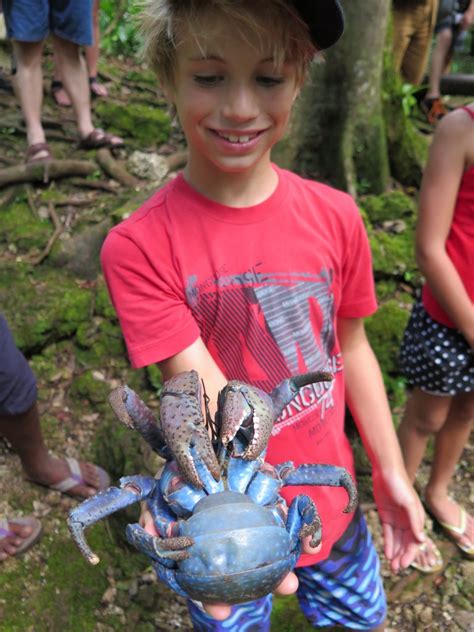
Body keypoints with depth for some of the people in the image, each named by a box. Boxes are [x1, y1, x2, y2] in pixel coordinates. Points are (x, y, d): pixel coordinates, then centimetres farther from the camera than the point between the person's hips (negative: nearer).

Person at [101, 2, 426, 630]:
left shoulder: (335, 217, -12)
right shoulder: (138, 248, -22)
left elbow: (350, 346, -1)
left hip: (328, 494, 3)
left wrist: (391, 472, 5)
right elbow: (205, 391, -26)